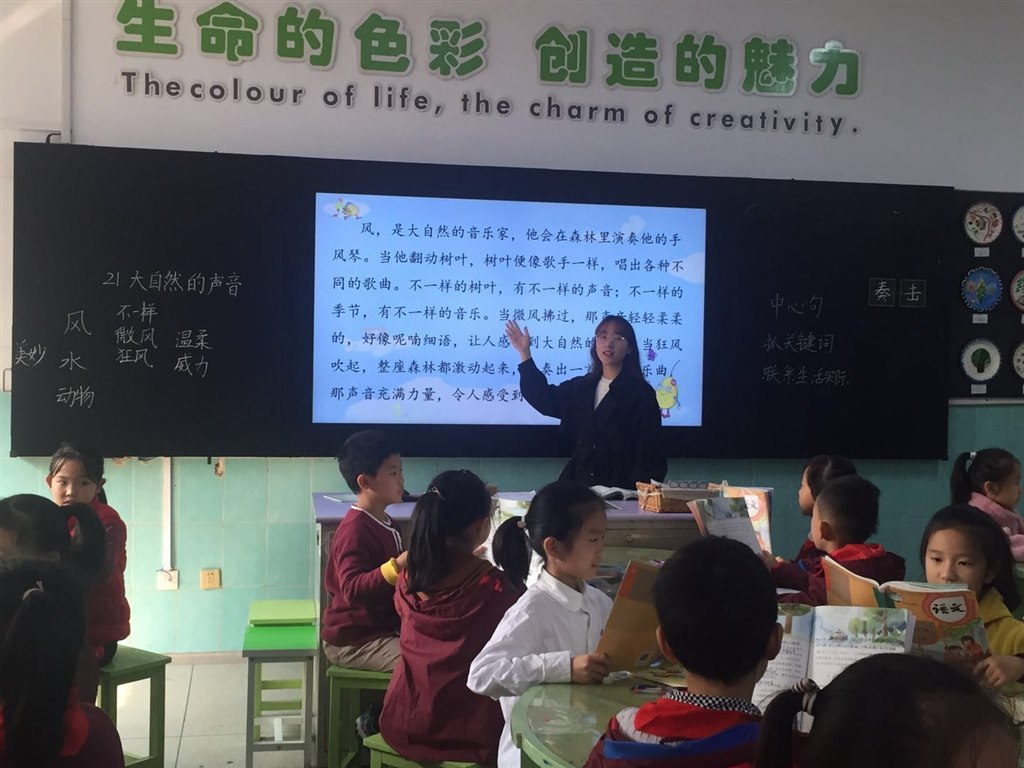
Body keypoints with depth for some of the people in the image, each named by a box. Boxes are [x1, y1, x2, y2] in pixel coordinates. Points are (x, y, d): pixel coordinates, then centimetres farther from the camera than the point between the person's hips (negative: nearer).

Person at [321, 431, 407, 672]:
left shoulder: (384, 523, 11)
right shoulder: (355, 529, -20)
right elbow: (353, 590, -31)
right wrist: (398, 565, -39)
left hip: (382, 629, 10)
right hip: (353, 641, -10)